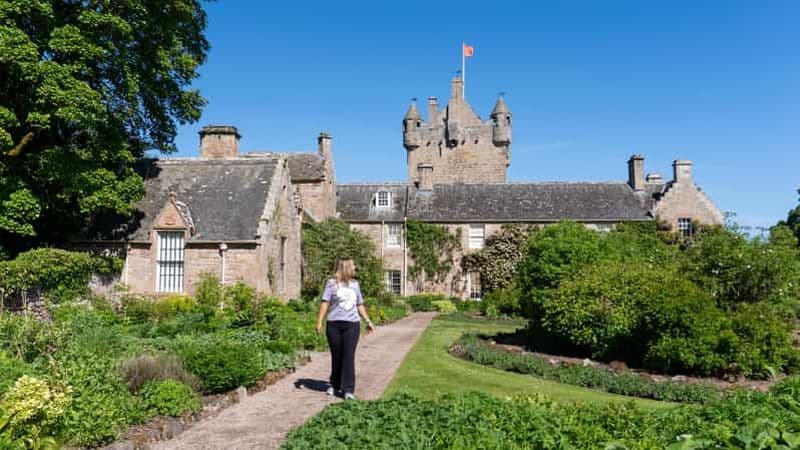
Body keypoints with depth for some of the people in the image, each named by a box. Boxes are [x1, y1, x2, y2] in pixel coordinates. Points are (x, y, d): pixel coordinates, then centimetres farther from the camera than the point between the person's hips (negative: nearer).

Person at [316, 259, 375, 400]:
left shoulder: (355, 284, 13)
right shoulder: (332, 283, 0)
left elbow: (360, 305, 20)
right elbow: (325, 303, -4)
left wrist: (368, 321, 20)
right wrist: (319, 322, -10)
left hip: (352, 325, 2)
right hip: (334, 324, -2)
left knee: (349, 356, -5)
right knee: (336, 356, 9)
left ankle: (348, 389, -2)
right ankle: (335, 385, 27)